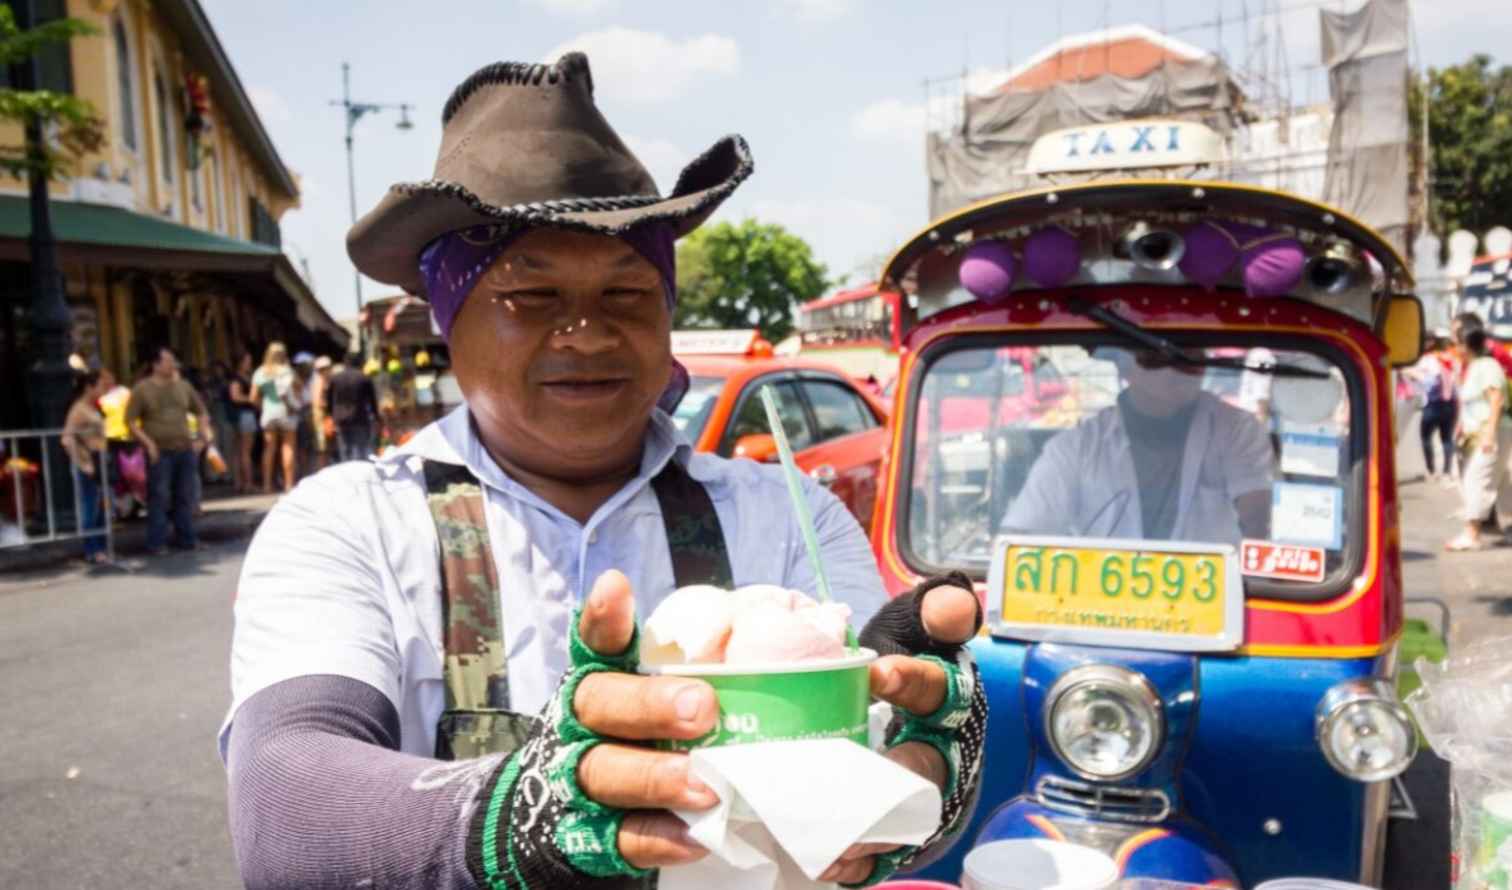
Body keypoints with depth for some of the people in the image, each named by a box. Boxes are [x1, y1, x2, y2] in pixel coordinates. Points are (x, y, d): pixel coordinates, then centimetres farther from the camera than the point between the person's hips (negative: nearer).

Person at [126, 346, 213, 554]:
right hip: (159, 452, -4)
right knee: (159, 498, -5)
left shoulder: (183, 386, 10)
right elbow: (130, 421, -4)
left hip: (185, 450, 4)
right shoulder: (142, 389, -3)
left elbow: (201, 412, 20)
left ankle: (186, 539, 17)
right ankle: (156, 543, 2)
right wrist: (147, 443, -13)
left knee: (185, 497, 8)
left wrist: (201, 436, 8)